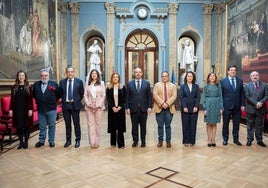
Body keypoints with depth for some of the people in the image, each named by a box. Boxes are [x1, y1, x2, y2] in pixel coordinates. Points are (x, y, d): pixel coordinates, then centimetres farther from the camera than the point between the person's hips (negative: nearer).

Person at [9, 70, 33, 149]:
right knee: (18, 126, 5)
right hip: (17, 109, 2)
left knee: (27, 126, 5)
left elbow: (31, 99, -2)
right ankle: (21, 142, 17)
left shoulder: (28, 87, 1)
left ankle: (26, 142, 17)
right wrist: (11, 109, 0)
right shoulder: (14, 87, 5)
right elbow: (12, 99, 6)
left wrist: (30, 109, -9)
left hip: (26, 109, -2)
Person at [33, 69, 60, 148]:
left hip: (51, 109, -2)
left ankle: (51, 141, 17)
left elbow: (58, 95, 3)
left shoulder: (54, 84, -2)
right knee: (42, 126, 11)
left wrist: (53, 101, 3)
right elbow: (33, 94, 17)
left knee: (52, 125, 6)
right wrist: (38, 101, 10)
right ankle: (41, 140, 23)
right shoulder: (36, 84, 6)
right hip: (40, 109, 2)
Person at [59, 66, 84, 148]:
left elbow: (82, 93, 5)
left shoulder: (79, 81, -1)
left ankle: (78, 140, 17)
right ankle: (68, 140, 22)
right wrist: (63, 100, 5)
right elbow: (61, 93, 14)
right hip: (65, 105, 2)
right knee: (67, 124, 10)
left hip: (75, 105, -2)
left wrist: (77, 101, 2)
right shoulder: (62, 82, 5)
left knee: (76, 123, 5)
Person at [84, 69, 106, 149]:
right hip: (89, 107, 1)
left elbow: (103, 95, 2)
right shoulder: (87, 84, 9)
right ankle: (92, 142, 5)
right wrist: (88, 104, -8)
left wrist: (99, 105, -8)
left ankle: (97, 142, 10)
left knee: (98, 124, 2)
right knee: (90, 124, 0)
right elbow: (85, 95, 6)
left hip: (99, 107, -1)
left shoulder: (101, 83, 5)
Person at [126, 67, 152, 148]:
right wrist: (127, 108, -3)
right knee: (134, 126, 6)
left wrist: (149, 107, -4)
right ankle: (135, 141, 20)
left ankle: (143, 141, 20)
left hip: (143, 108, 0)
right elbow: (127, 97, 3)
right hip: (133, 108, 0)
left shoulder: (146, 83, 4)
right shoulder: (129, 83, 4)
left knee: (143, 126, 8)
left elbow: (149, 96, 3)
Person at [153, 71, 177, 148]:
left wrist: (167, 103, -16)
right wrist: (162, 103, -16)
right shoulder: (157, 85, 9)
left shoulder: (173, 86, 10)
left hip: (169, 108, 0)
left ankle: (168, 141, 14)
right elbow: (155, 95, -5)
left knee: (168, 125, 5)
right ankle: (160, 140, 15)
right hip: (159, 108, 0)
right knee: (160, 125, 5)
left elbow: (174, 96, -2)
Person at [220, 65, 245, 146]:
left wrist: (243, 104, 2)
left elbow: (242, 94, 9)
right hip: (227, 106, -3)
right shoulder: (223, 81, 0)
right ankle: (225, 139, 18)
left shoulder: (240, 81, 9)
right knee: (225, 124, 6)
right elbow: (220, 94, -2)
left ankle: (236, 139, 22)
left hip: (237, 106, 3)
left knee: (236, 124, 10)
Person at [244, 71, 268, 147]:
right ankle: (249, 140, 13)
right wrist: (256, 103, -16)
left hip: (261, 109, 1)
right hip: (250, 109, -1)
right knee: (250, 125, 5)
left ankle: (259, 140, 17)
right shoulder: (247, 85, 3)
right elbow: (247, 96, -7)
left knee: (259, 125, 8)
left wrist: (261, 102, -14)